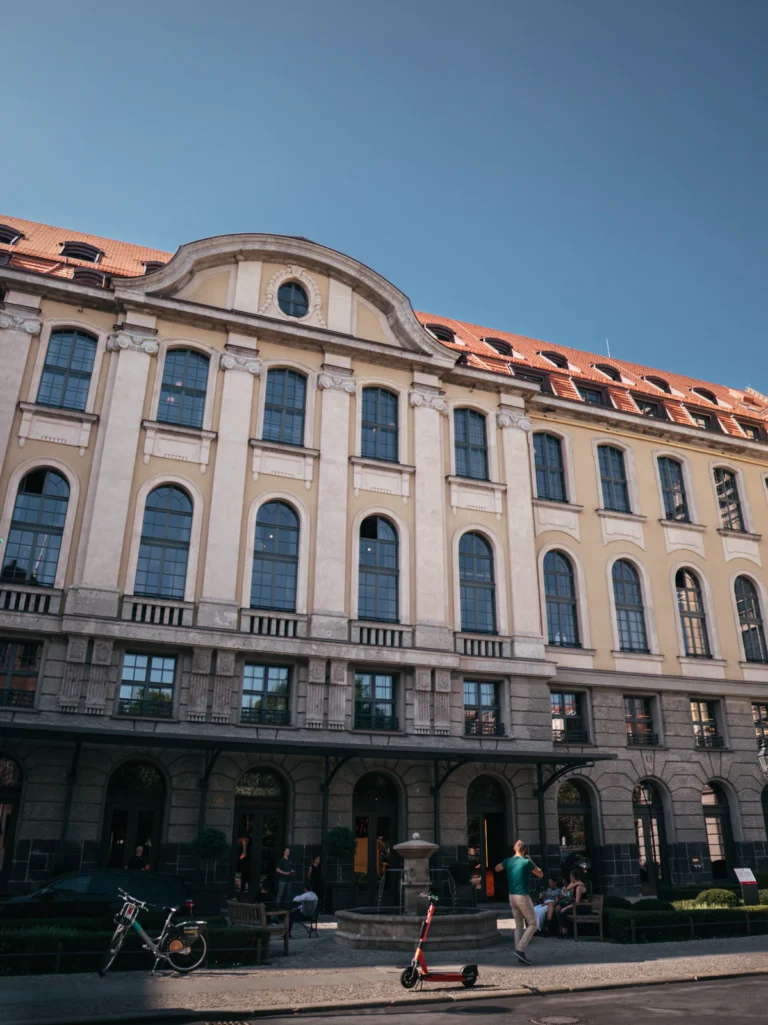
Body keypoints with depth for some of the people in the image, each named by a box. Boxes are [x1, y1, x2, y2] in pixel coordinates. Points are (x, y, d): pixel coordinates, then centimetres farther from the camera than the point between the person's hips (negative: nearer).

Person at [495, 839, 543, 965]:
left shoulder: (508, 861, 3)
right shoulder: (526, 862, -13)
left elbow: (497, 869, 24)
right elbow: (540, 874, 2)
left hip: (512, 897, 6)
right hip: (523, 897, -6)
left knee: (518, 926, 14)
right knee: (532, 924, 5)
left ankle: (520, 955, 11)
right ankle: (520, 949, -7)